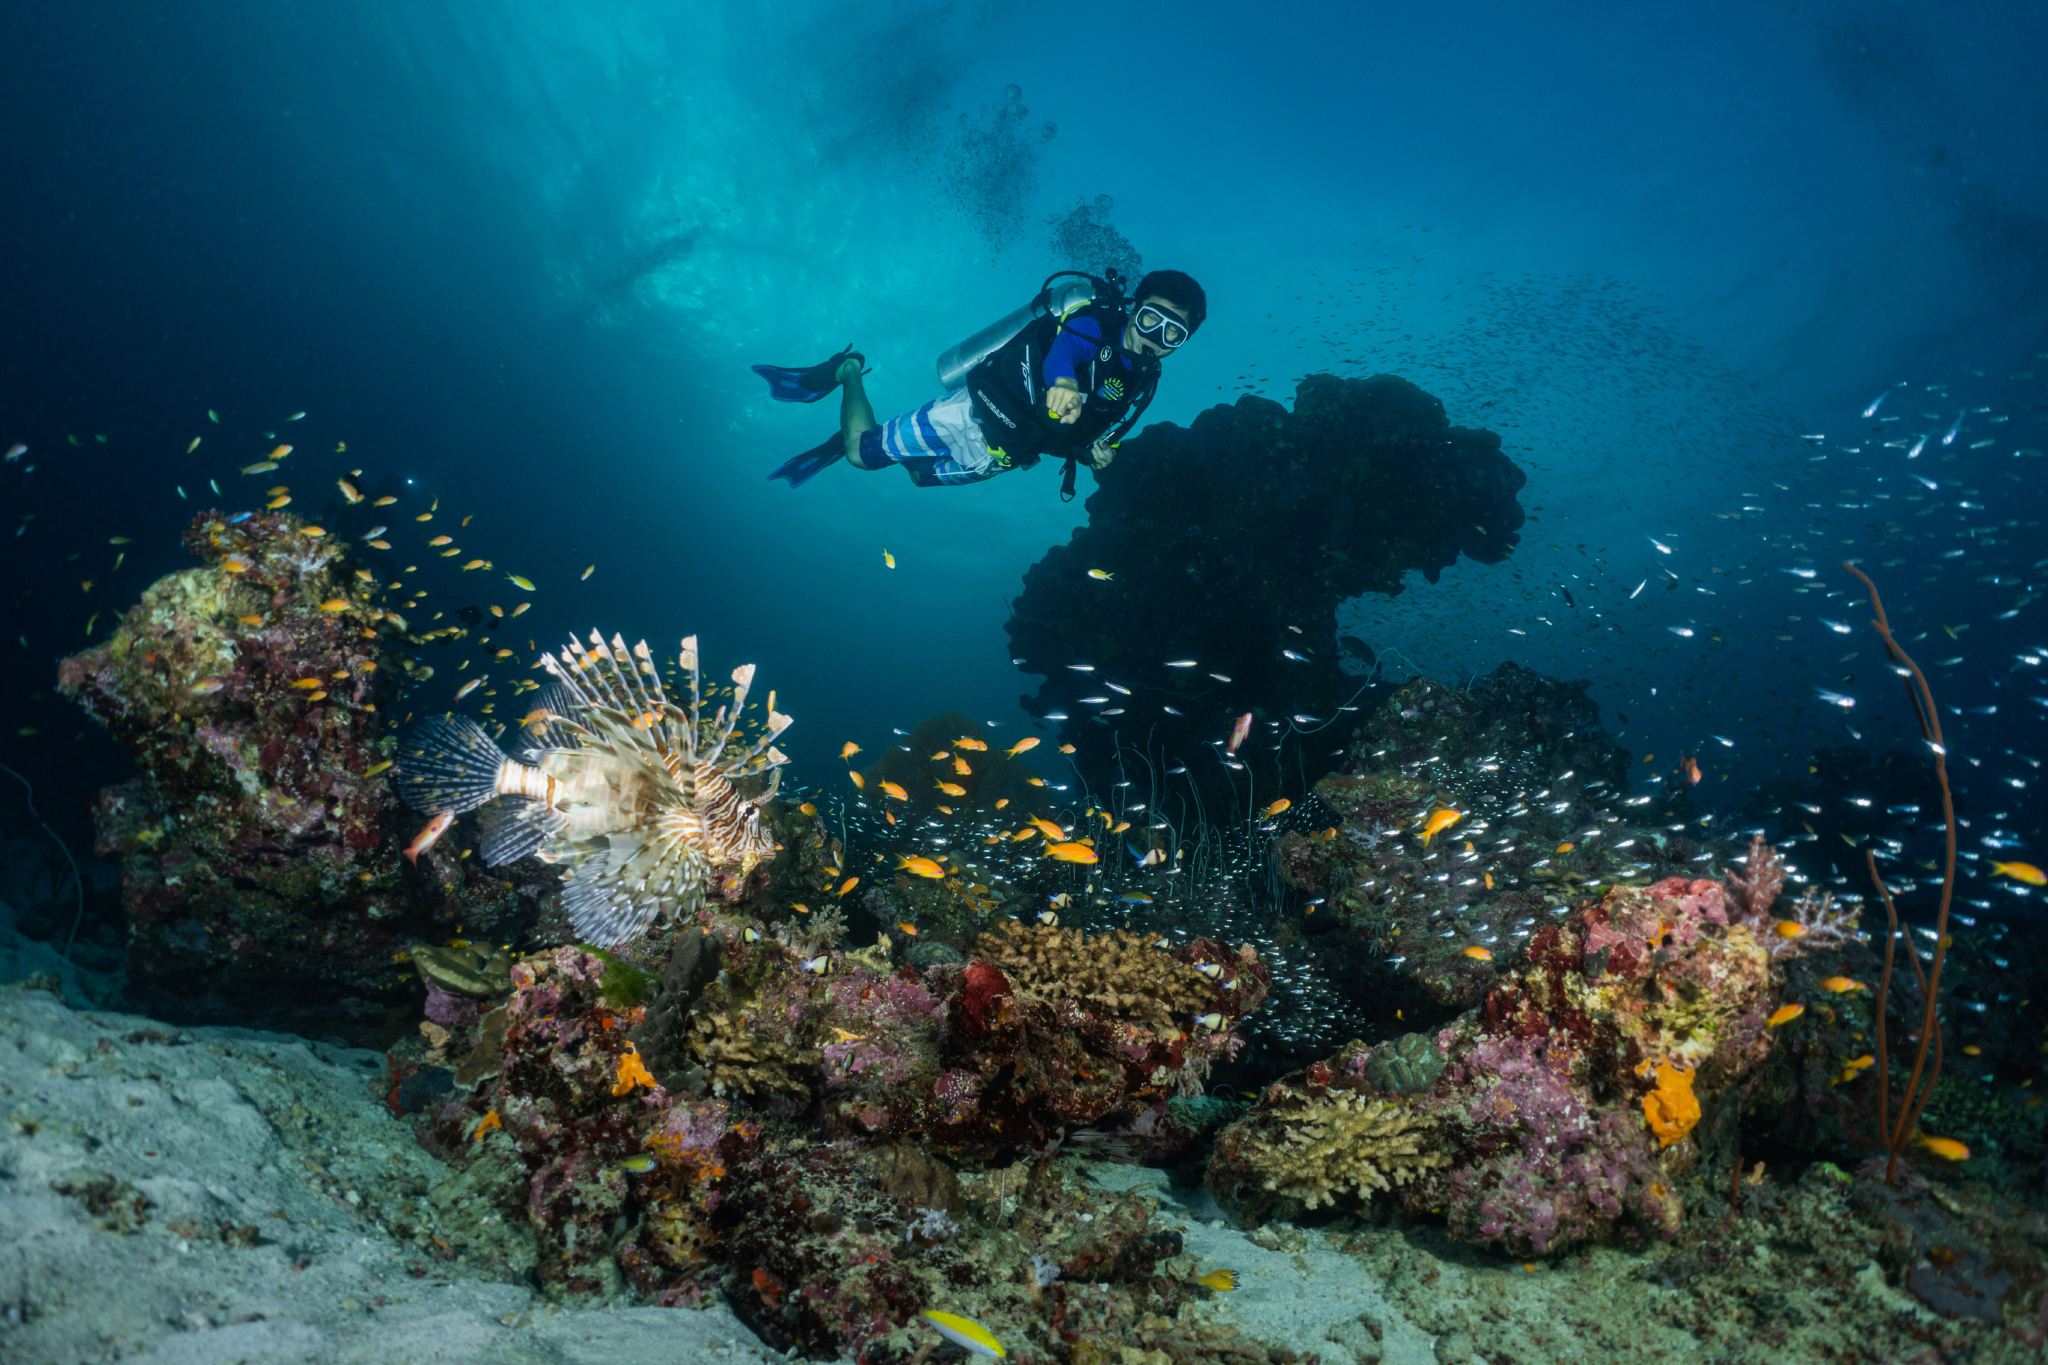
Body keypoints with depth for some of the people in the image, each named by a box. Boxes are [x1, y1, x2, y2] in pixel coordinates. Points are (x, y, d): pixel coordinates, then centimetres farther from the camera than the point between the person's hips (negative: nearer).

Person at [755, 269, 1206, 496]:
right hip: (972, 415, -6)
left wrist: (1093, 454, -11)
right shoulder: (1096, 321, -21)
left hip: (993, 457, 7)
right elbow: (1062, 348, -45)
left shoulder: (1142, 384, 0)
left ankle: (857, 431, 42)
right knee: (861, 452, -1)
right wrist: (1061, 381, -70)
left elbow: (1096, 437, 14)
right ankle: (846, 371, 24)